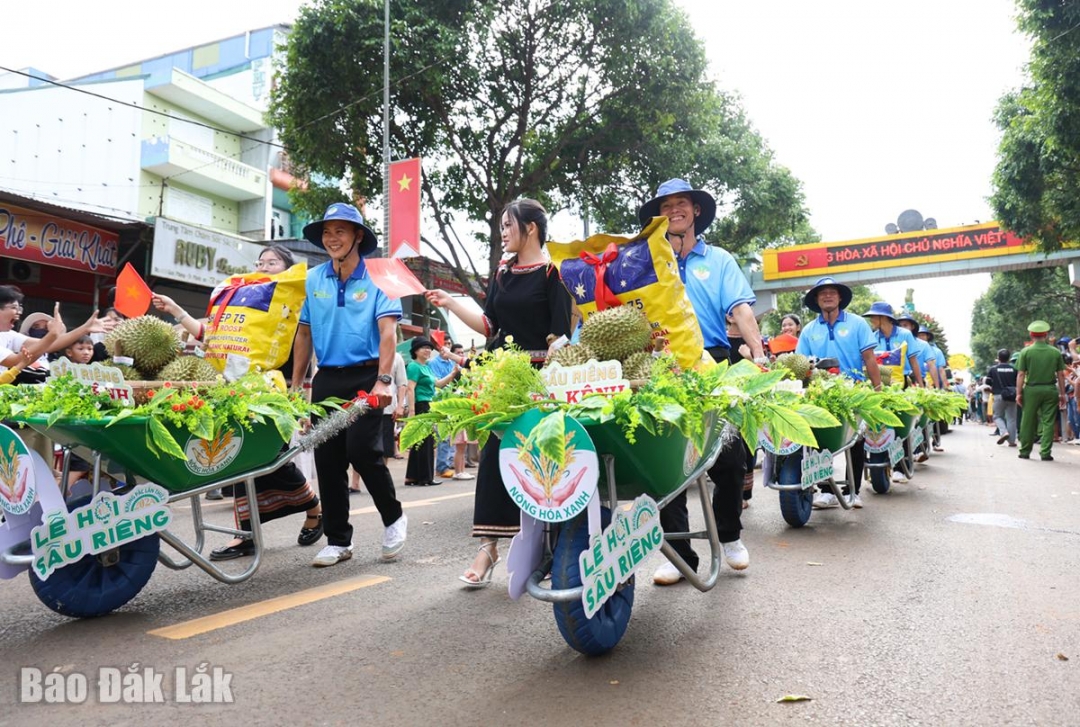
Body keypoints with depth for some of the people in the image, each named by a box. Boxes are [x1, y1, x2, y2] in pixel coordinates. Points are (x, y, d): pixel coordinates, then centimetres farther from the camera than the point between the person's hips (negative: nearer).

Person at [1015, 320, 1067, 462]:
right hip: (1050, 390, 1)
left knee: (1028, 422, 7)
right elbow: (1061, 374, 4)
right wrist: (1062, 394, 11)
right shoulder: (1056, 352, 2)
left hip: (1032, 390, -1)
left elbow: (1021, 374, -5)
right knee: (1048, 422, 5)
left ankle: (1025, 452, 15)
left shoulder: (1026, 351, -3)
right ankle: (1045, 453, 4)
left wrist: (1019, 393, 0)